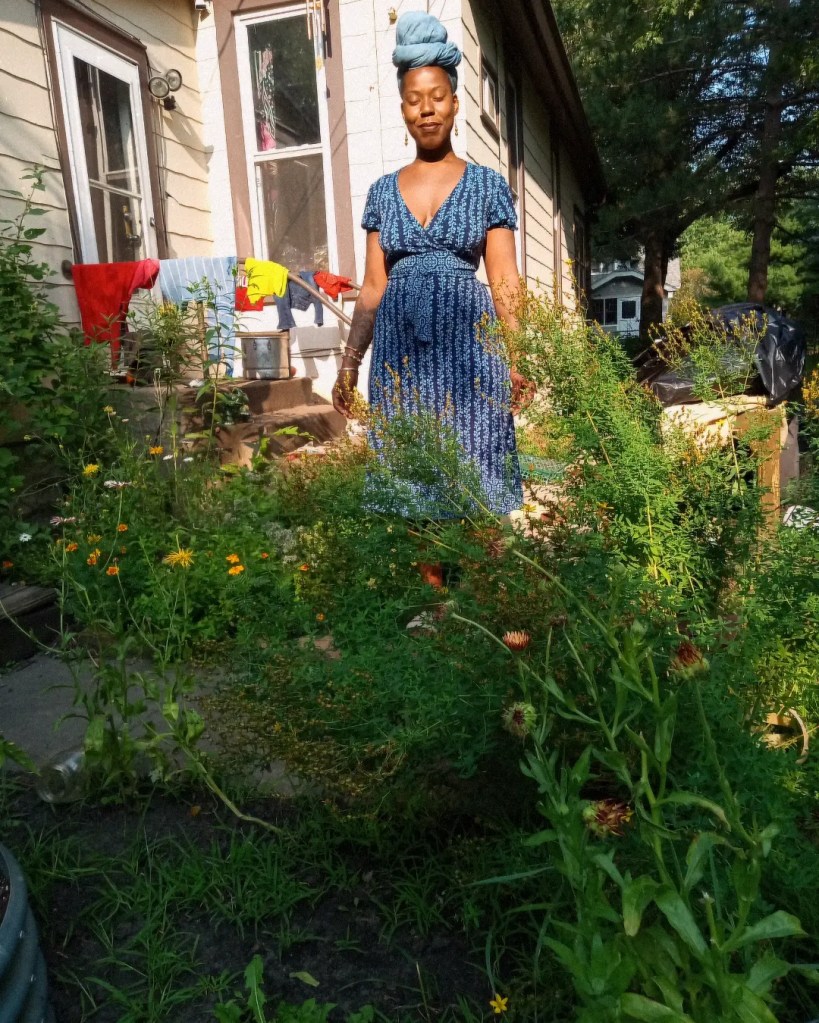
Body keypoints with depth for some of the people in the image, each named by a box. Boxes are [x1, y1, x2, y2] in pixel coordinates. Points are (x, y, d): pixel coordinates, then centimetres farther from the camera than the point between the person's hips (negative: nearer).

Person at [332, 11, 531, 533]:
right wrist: (349, 364, 7)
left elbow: (505, 279, 1)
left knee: (469, 466, -1)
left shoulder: (487, 184, 6)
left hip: (467, 342, -2)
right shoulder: (384, 191, 13)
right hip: (400, 348, 3)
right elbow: (373, 286, 12)